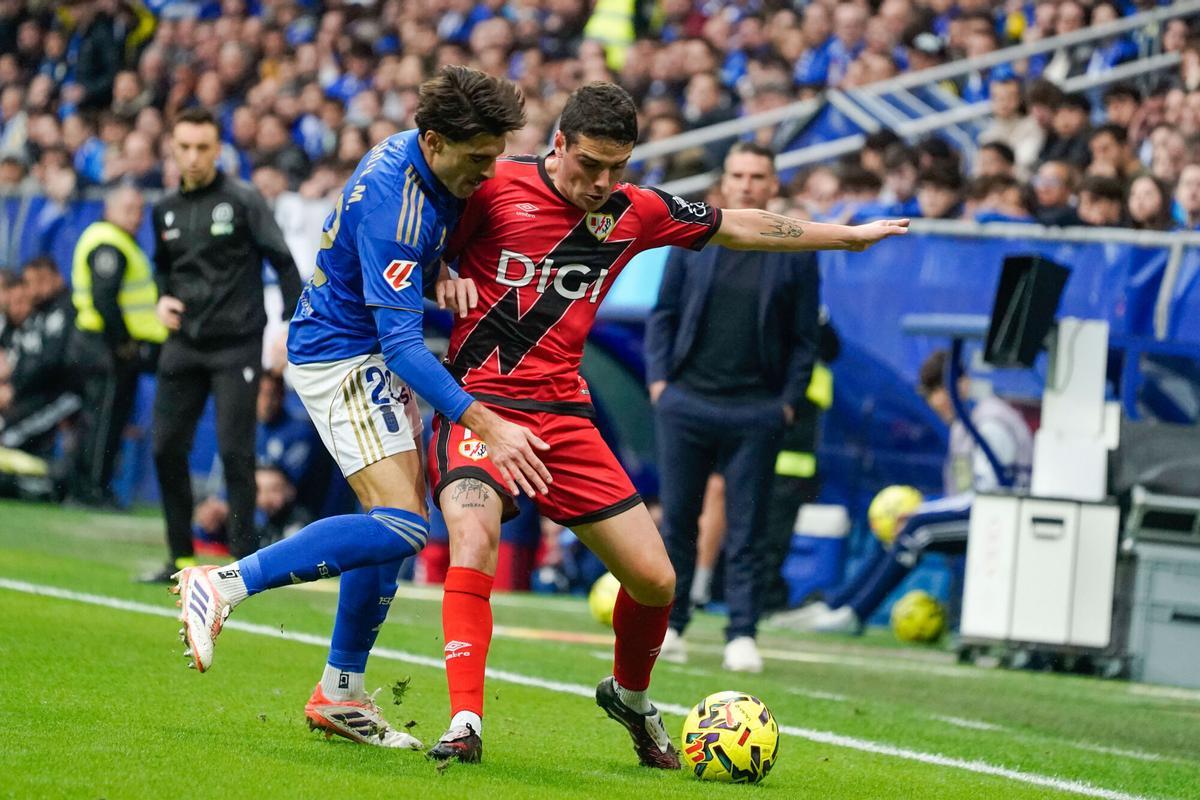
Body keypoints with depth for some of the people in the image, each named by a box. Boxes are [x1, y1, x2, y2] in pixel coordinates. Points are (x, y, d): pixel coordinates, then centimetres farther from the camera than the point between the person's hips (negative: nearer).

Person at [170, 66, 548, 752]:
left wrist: (443, 279, -5)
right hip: (341, 355, -10)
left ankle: (341, 695, 19)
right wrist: (484, 424, -39)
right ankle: (223, 585, -18)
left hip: (371, 356, 10)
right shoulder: (392, 199, -29)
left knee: (393, 524, 11)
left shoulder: (438, 172, 0)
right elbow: (401, 342, -32)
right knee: (401, 527, -21)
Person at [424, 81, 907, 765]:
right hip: (477, 401, -4)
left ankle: (630, 696, 32)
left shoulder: (636, 212, 6)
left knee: (655, 580, 1)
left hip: (564, 414, 5)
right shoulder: (496, 187, -9)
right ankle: (465, 721, -30)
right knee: (474, 536, -33)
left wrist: (850, 235, 27)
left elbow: (740, 226, 19)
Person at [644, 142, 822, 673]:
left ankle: (742, 636, 3)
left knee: (745, 530, 0)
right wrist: (658, 379, 1)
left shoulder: (795, 255, 4)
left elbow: (804, 339, 7)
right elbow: (664, 314, 11)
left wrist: (789, 401, -2)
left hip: (756, 412, -1)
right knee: (677, 519, 5)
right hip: (686, 403, 1)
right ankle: (670, 624, 16)